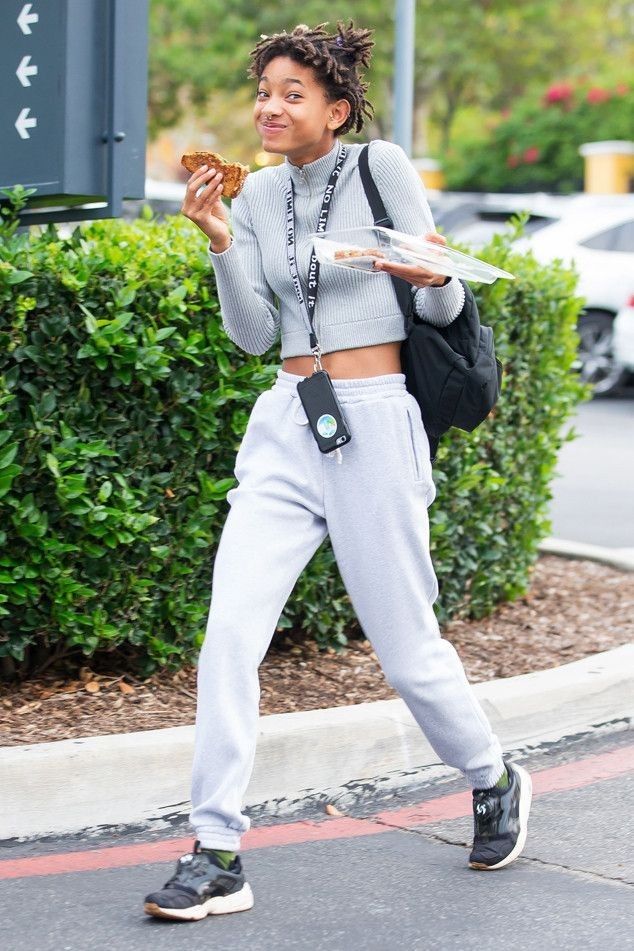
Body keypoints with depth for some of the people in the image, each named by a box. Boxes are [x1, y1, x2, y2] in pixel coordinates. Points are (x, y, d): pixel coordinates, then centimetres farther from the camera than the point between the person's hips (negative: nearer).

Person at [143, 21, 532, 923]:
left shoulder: (382, 167, -6)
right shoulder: (258, 194, 9)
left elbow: (443, 308, -4)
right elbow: (254, 334, 6)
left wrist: (434, 279, -26)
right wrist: (221, 244, -7)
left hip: (374, 423, -5)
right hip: (285, 426, 5)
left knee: (406, 645, 5)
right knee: (230, 631, -10)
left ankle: (494, 782, 34)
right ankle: (217, 857, -6)